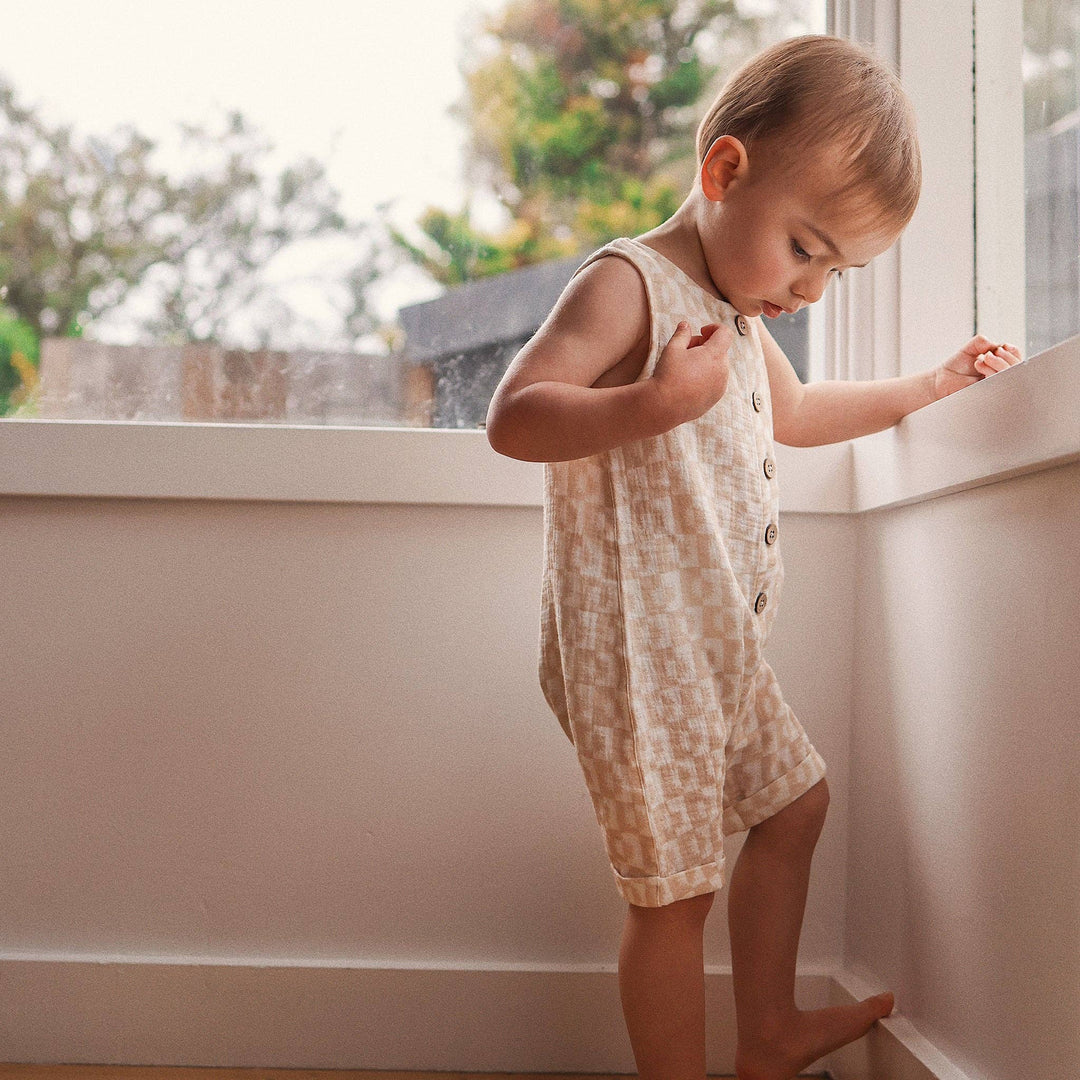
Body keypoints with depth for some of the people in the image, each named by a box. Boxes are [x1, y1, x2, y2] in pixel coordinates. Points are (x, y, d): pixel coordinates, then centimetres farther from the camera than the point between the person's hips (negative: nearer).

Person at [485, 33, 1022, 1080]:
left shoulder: (738, 309, 16)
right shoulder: (626, 286, -14)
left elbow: (794, 412, 34)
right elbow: (512, 417, -24)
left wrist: (929, 385, 34)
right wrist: (656, 402, -37)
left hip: (720, 651, 10)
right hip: (637, 661, -10)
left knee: (793, 802, 22)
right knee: (674, 889, -3)